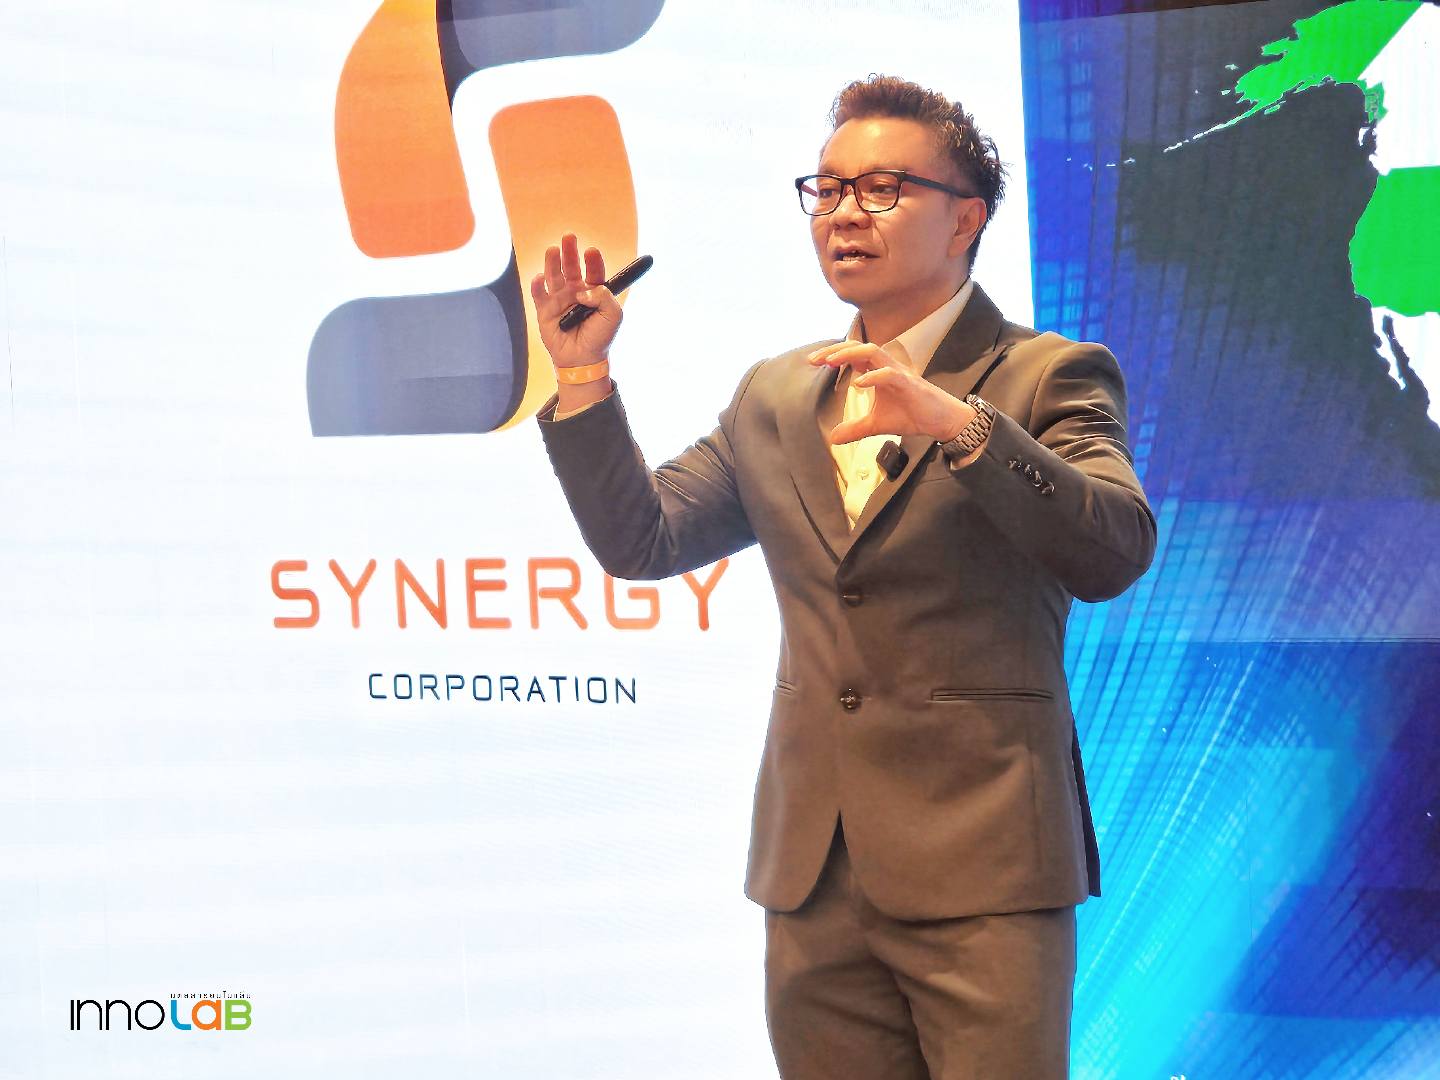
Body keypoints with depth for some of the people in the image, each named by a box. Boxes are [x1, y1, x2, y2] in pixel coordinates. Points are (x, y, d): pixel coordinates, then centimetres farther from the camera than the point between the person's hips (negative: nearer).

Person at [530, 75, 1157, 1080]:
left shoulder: (1049, 377, 0)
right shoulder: (774, 395, 16)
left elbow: (1117, 551, -16)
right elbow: (641, 537, 13)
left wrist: (955, 422, -29)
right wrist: (584, 379, 1)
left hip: (982, 865, -5)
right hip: (813, 873, 5)